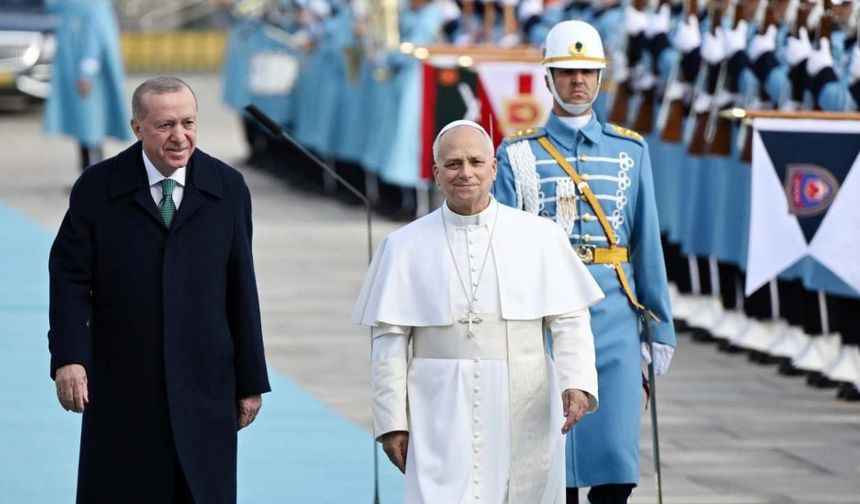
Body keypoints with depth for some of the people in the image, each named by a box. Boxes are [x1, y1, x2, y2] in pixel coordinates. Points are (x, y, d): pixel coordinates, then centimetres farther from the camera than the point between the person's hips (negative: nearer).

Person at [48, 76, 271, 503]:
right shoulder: (97, 188, 0)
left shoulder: (228, 189, 4)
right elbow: (70, 277, -3)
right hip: (122, 393, -1)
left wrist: (251, 381, 5)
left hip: (203, 390, 1)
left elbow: (241, 288, 5)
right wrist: (69, 357, -17)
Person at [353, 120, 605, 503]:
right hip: (443, 417, -1)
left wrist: (576, 383, -14)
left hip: (523, 414, 1)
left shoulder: (539, 237, 4)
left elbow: (569, 321, 2)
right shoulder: (405, 247, 4)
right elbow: (390, 341, 3)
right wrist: (391, 420, -1)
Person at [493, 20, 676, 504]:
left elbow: (647, 243, 10)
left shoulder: (630, 151, 10)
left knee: (616, 447, -5)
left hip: (614, 312, 1)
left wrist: (661, 326, 7)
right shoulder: (519, 155, 5)